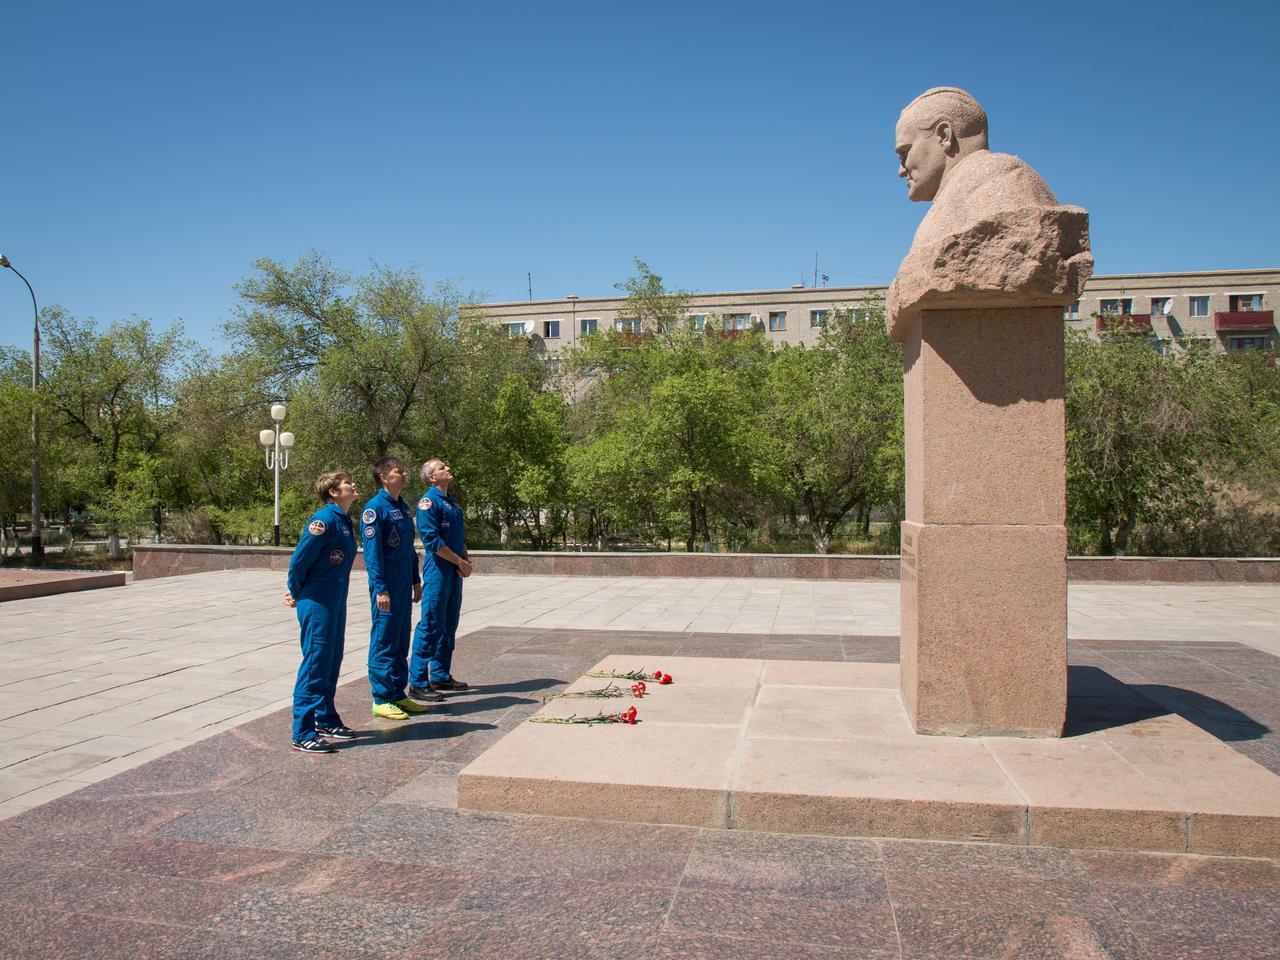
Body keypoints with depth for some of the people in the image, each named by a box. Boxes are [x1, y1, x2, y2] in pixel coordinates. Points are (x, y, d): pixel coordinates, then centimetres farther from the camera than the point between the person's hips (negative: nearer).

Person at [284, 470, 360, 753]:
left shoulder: (344, 521, 11)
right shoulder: (324, 520, -17)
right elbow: (299, 560, -16)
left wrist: (301, 593, 17)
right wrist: (297, 595, -3)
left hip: (336, 603, 9)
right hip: (317, 605, -9)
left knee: (332, 663, 17)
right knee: (315, 665, -4)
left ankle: (326, 720, 30)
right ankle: (302, 734, 3)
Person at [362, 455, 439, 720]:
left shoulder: (403, 507, 14)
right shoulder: (375, 508, -12)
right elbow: (372, 551, -16)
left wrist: (416, 581, 18)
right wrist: (381, 589, -19)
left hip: (404, 587, 8)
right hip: (387, 588, -8)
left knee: (401, 642, 14)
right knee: (384, 643, -1)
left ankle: (398, 694, 23)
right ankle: (381, 700, 8)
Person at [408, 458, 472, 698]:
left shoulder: (453, 503, 17)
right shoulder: (428, 501, -10)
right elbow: (432, 540, -18)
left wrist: (465, 563, 3)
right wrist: (460, 562, -13)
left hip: (455, 572, 9)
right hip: (438, 570, -9)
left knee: (449, 625, 14)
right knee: (430, 625, -7)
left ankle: (440, 675, 24)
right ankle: (418, 682, -2)